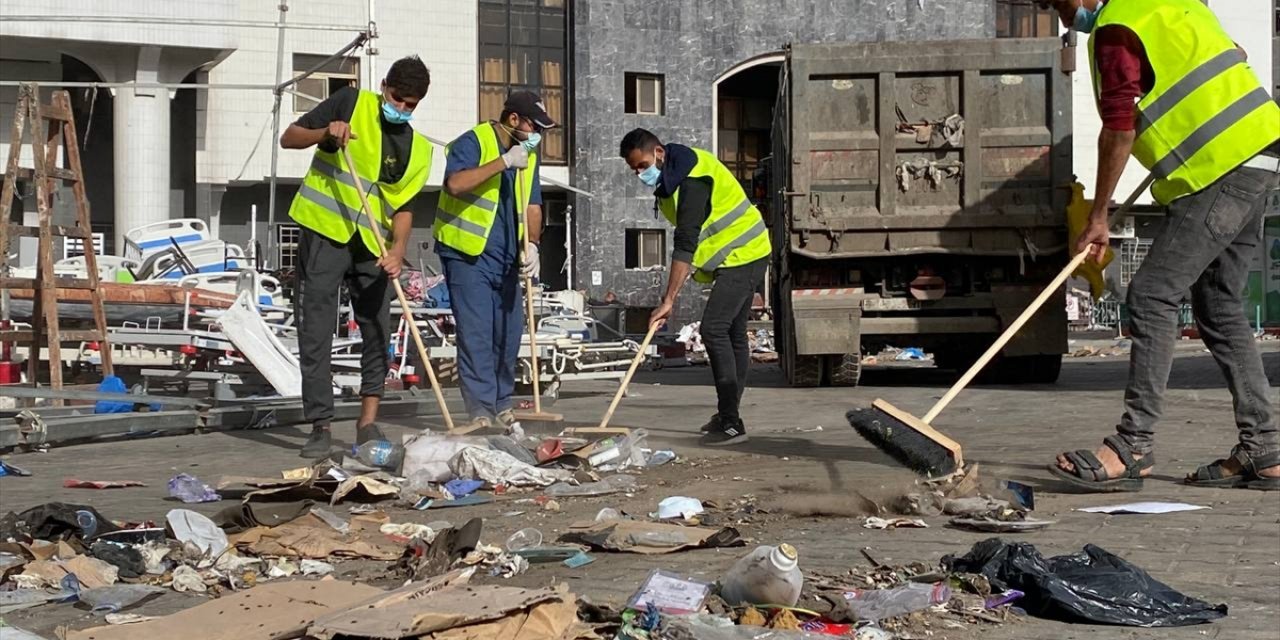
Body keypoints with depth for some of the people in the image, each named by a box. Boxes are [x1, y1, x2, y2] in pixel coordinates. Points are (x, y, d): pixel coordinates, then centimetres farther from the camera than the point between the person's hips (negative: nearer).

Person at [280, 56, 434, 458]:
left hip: (372, 245, 4)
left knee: (377, 331, 5)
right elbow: (289, 138, 0)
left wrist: (398, 250, -14)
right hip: (324, 232, -4)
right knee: (316, 333, -5)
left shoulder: (418, 149, 8)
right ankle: (320, 426, -1)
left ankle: (368, 422, 15)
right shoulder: (351, 104, -1)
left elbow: (403, 206, 4)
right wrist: (326, 132, -19)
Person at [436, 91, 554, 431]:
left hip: (507, 259, 7)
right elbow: (455, 184, -27)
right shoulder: (473, 142, -10)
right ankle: (481, 412, -9)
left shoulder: (528, 154, 13)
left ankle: (501, 407, 19)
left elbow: (532, 205, 13)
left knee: (509, 335, 7)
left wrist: (531, 244, -4)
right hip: (468, 254, -7)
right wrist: (504, 162, -27)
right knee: (476, 336, -10)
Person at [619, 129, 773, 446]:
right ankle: (727, 415, 23)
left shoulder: (691, 180, -24)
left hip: (742, 256, -11)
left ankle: (731, 423, -20)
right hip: (740, 255, 11)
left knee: (713, 329, -18)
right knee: (733, 334, 15)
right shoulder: (670, 176, 8)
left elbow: (685, 244, -29)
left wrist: (668, 300, -30)